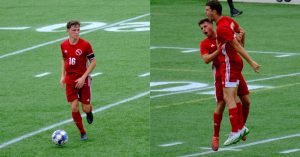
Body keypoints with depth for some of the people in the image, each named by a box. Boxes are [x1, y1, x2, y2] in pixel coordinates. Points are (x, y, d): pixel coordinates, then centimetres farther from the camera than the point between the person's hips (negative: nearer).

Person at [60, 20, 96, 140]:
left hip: (83, 81, -2)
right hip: (70, 81, 2)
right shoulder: (63, 45, 0)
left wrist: (83, 77, -16)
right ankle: (82, 133, 9)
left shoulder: (85, 45, -12)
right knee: (74, 107, -6)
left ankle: (89, 112, 38)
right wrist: (63, 76, 6)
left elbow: (93, 62, -9)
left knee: (86, 108, -1)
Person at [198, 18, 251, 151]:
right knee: (221, 105, -7)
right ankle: (215, 136, 3)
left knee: (246, 101, 2)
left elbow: (239, 48, 16)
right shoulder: (204, 44, 0)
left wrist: (241, 37, -5)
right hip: (221, 74, -3)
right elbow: (206, 59, -15)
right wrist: (220, 49, -23)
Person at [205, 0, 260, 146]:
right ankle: (241, 127, 20)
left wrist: (251, 62, -23)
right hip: (234, 62, 10)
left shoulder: (222, 27, -21)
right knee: (233, 97, 15)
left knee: (228, 97, -11)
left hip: (229, 64, -10)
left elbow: (237, 45, -23)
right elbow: (241, 31, 19)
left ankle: (236, 131, -13)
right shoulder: (228, 20, 5)